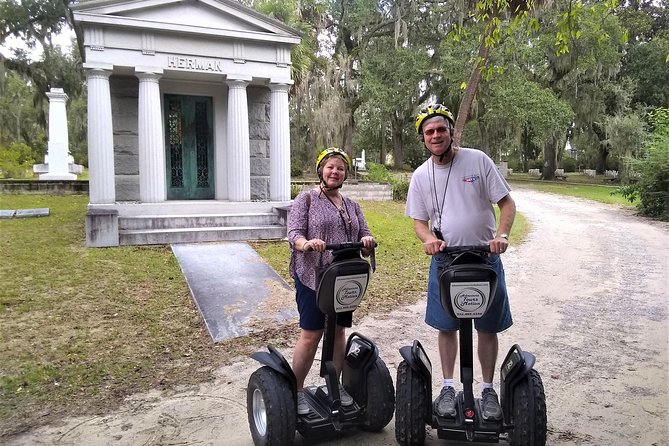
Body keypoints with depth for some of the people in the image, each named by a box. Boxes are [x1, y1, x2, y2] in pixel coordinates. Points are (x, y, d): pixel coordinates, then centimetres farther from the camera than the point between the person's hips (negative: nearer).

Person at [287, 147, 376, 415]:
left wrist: (367, 241, -11)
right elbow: (294, 234, -8)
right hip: (312, 277, -5)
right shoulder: (306, 199, 1)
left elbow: (364, 235, 13)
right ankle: (296, 391, 13)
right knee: (311, 335, -2)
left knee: (338, 331, 11)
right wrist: (306, 243, -30)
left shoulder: (352, 206, 17)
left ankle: (335, 386, 26)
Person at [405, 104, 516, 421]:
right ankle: (448, 387, 25)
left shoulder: (478, 160, -5)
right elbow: (419, 221, 6)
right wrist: (428, 238, -16)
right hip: (444, 259, 2)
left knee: (488, 328, 7)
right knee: (446, 327, 9)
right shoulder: (421, 176, 2)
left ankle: (488, 389, 25)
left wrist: (501, 234, -21)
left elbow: (507, 203, -3)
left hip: (486, 257, -1)